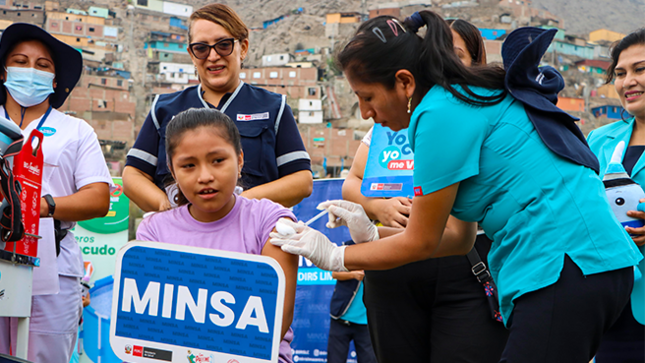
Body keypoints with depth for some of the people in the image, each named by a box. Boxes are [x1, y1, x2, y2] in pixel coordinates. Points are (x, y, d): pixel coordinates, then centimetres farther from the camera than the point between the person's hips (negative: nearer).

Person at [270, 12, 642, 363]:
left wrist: (334, 256, 9)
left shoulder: (440, 113, -11)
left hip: (567, 268, -10)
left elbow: (420, 243, -3)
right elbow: (459, 236, 21)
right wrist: (373, 234, 17)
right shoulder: (466, 98, 19)